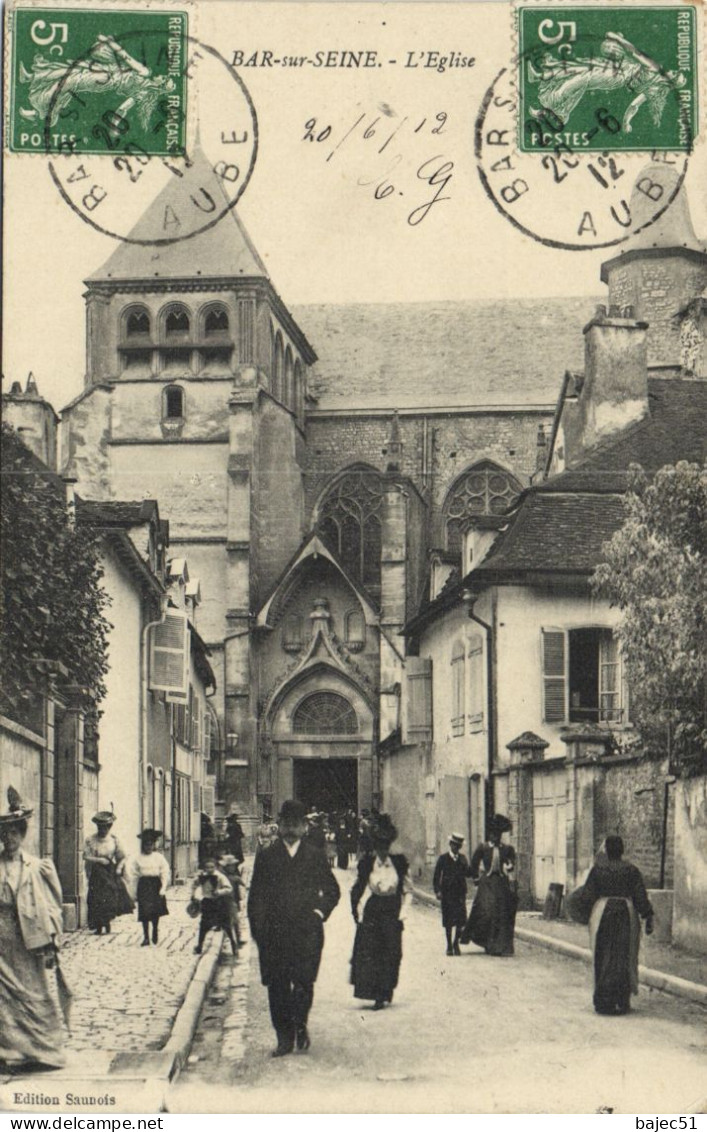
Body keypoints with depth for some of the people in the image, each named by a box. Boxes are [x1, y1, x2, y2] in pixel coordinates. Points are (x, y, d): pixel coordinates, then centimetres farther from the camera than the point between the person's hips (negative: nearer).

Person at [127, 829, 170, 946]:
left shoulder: (158, 857, 1)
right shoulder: (138, 858, 0)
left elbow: (165, 873, 1)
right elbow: (133, 876, 3)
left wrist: (163, 888, -7)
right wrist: (133, 892, 2)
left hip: (156, 885, 1)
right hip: (143, 886, -1)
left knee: (156, 911, 7)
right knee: (144, 912, -5)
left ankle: (155, 931, 31)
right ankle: (146, 937, 1)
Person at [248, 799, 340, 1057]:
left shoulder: (315, 856, 10)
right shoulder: (266, 856, 9)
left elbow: (332, 890, 17)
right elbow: (255, 896, 8)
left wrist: (320, 911, 0)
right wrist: (258, 928, -2)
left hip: (307, 931, -1)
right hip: (274, 933, 1)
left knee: (304, 981, -10)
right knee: (277, 985, -1)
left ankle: (300, 1023, 15)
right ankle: (284, 1037, 8)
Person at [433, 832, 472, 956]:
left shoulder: (462, 858, 12)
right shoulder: (444, 858, 2)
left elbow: (468, 873, 5)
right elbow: (436, 876, 0)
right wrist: (437, 891, -10)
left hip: (460, 893, 2)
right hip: (447, 893, -2)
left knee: (460, 920, -5)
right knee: (448, 921, 1)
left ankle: (456, 943, 12)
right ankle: (449, 946, 12)